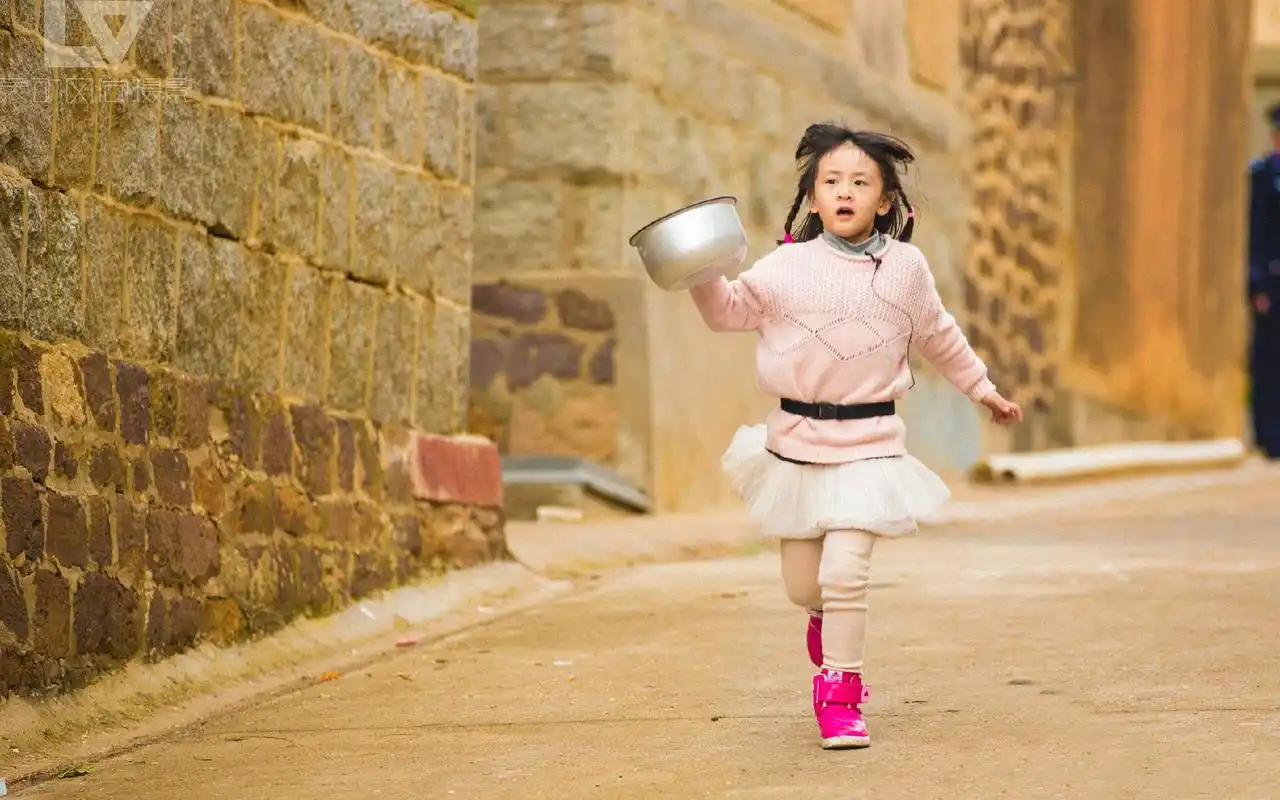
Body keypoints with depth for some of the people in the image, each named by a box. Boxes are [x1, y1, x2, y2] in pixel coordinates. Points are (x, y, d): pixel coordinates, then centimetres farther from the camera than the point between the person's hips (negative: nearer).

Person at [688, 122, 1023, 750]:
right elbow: (729, 311, 4)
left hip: (869, 443, -1)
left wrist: (982, 389, 27)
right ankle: (826, 618, 46)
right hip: (797, 440, 1)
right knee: (801, 585, 9)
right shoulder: (787, 266, -3)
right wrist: (702, 274, -16)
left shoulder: (906, 268, 1)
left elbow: (939, 337, 17)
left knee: (845, 570, -15)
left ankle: (840, 694, 0)